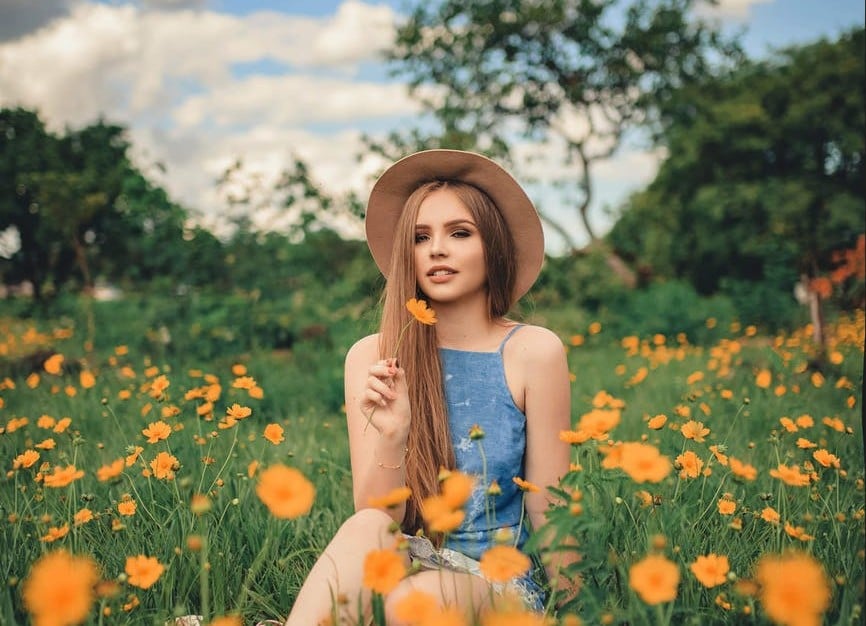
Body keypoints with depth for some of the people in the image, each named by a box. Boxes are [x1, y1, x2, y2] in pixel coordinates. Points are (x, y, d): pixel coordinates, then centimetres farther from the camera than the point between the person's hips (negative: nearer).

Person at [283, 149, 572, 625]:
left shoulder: (534, 351, -7)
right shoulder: (372, 357, -3)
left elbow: (549, 512, -1)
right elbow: (376, 518, -5)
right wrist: (390, 435, -22)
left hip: (500, 582, -1)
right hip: (401, 567, 2)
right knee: (365, 531, -31)